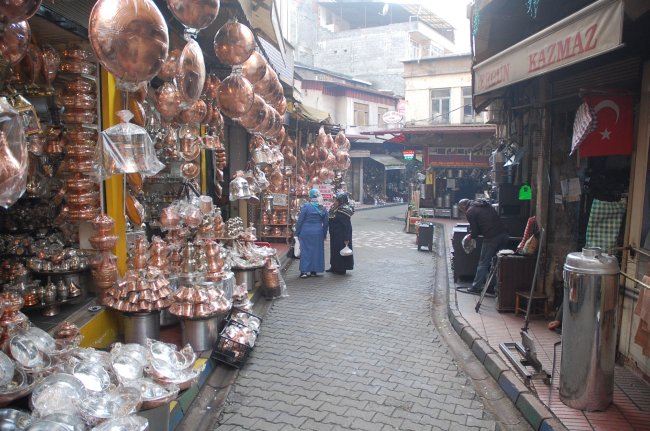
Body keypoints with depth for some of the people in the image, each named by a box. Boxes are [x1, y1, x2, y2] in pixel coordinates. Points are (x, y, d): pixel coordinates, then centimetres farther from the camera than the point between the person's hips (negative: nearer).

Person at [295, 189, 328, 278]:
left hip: (306, 232, -3)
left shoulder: (306, 206, -9)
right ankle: (314, 271, 15)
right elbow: (325, 223, 10)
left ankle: (304, 271, 2)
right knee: (316, 251, 10)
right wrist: (324, 234, 18)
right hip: (318, 233, 3)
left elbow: (300, 221, -7)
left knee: (305, 251, 3)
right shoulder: (323, 208, 4)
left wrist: (297, 232, 1)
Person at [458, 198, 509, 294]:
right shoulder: (485, 203, 22)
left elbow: (475, 230, -3)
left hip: (491, 237, -7)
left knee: (483, 263, 2)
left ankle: (476, 287, 9)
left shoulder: (470, 212, 0)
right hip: (503, 234, 7)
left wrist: (471, 236, 20)